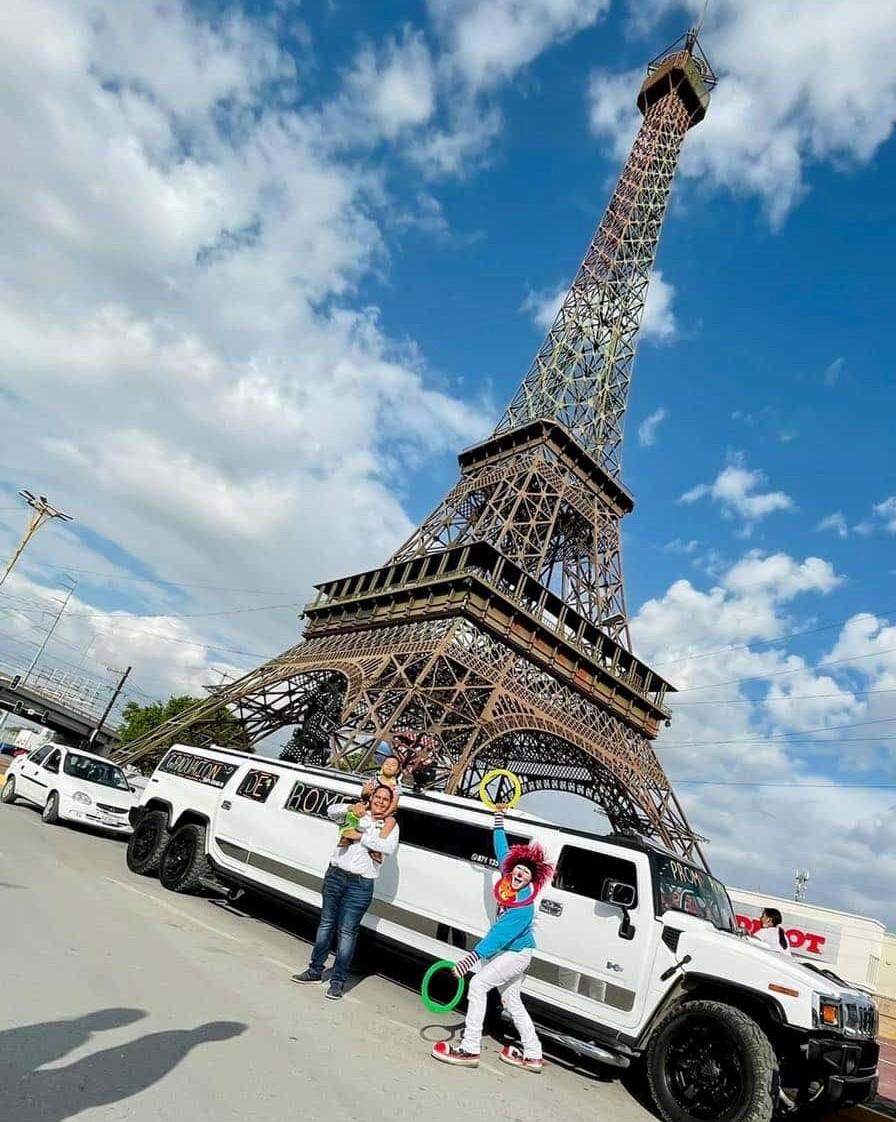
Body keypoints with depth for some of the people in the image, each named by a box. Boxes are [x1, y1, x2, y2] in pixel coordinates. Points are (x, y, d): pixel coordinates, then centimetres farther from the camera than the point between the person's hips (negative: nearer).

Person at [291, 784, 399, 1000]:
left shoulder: (390, 825, 0)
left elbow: (389, 848, -18)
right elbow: (332, 811, -1)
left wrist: (361, 837, -15)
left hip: (361, 884, -3)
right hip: (335, 875, 3)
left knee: (347, 931, 1)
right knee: (326, 923, 14)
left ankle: (338, 980, 13)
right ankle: (316, 970, 28)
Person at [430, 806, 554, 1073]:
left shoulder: (524, 908, -31)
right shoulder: (509, 881, -12)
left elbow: (499, 936, -35)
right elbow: (502, 849, 0)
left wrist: (472, 958, -39)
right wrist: (499, 819, 3)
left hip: (516, 954, -9)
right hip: (511, 952, 9)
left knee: (478, 984, -13)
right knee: (511, 1000, 17)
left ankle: (470, 1049, -8)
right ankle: (533, 1055, 29)